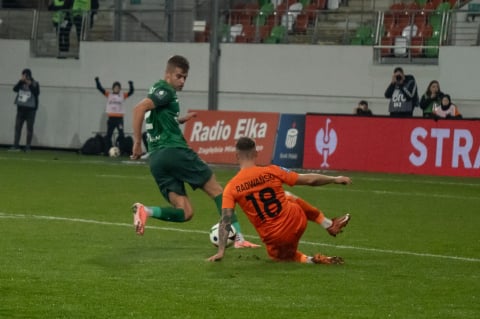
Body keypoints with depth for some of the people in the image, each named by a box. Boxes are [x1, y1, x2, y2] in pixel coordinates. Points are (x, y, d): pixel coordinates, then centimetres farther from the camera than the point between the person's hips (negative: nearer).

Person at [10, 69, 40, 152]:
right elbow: (15, 89, -8)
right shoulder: (21, 83, 7)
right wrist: (21, 81, -19)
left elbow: (37, 93, -15)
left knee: (29, 128, -2)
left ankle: (28, 146, 2)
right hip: (21, 108, 3)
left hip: (31, 108, -3)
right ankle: (15, 145, -1)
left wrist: (30, 85, -22)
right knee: (18, 127, -1)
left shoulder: (35, 84, -1)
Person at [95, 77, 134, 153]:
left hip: (119, 118, -2)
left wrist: (131, 85, -20)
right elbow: (100, 88, 4)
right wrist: (97, 81, -9)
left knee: (121, 134, -9)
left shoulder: (123, 95, 6)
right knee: (108, 135, 6)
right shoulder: (109, 94, 8)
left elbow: (131, 92, -4)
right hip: (111, 117, 2)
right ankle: (107, 151, 11)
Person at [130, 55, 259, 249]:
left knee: (185, 213, 2)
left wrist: (180, 120, 32)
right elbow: (139, 108, -20)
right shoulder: (166, 91, -4)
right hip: (174, 151, -8)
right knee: (216, 189, 5)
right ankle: (238, 237, -2)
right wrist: (137, 142, -19)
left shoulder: (157, 91, 24)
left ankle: (146, 211, -21)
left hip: (156, 159, 8)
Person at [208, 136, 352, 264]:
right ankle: (330, 224, 37)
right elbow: (309, 180, -1)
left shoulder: (231, 187, -10)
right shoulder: (272, 171, -9)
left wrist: (220, 251, -9)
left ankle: (309, 260, 4)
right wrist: (335, 179, 13)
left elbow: (225, 221, -13)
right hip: (296, 222, 1)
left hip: (274, 238, -1)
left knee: (280, 256, 34)